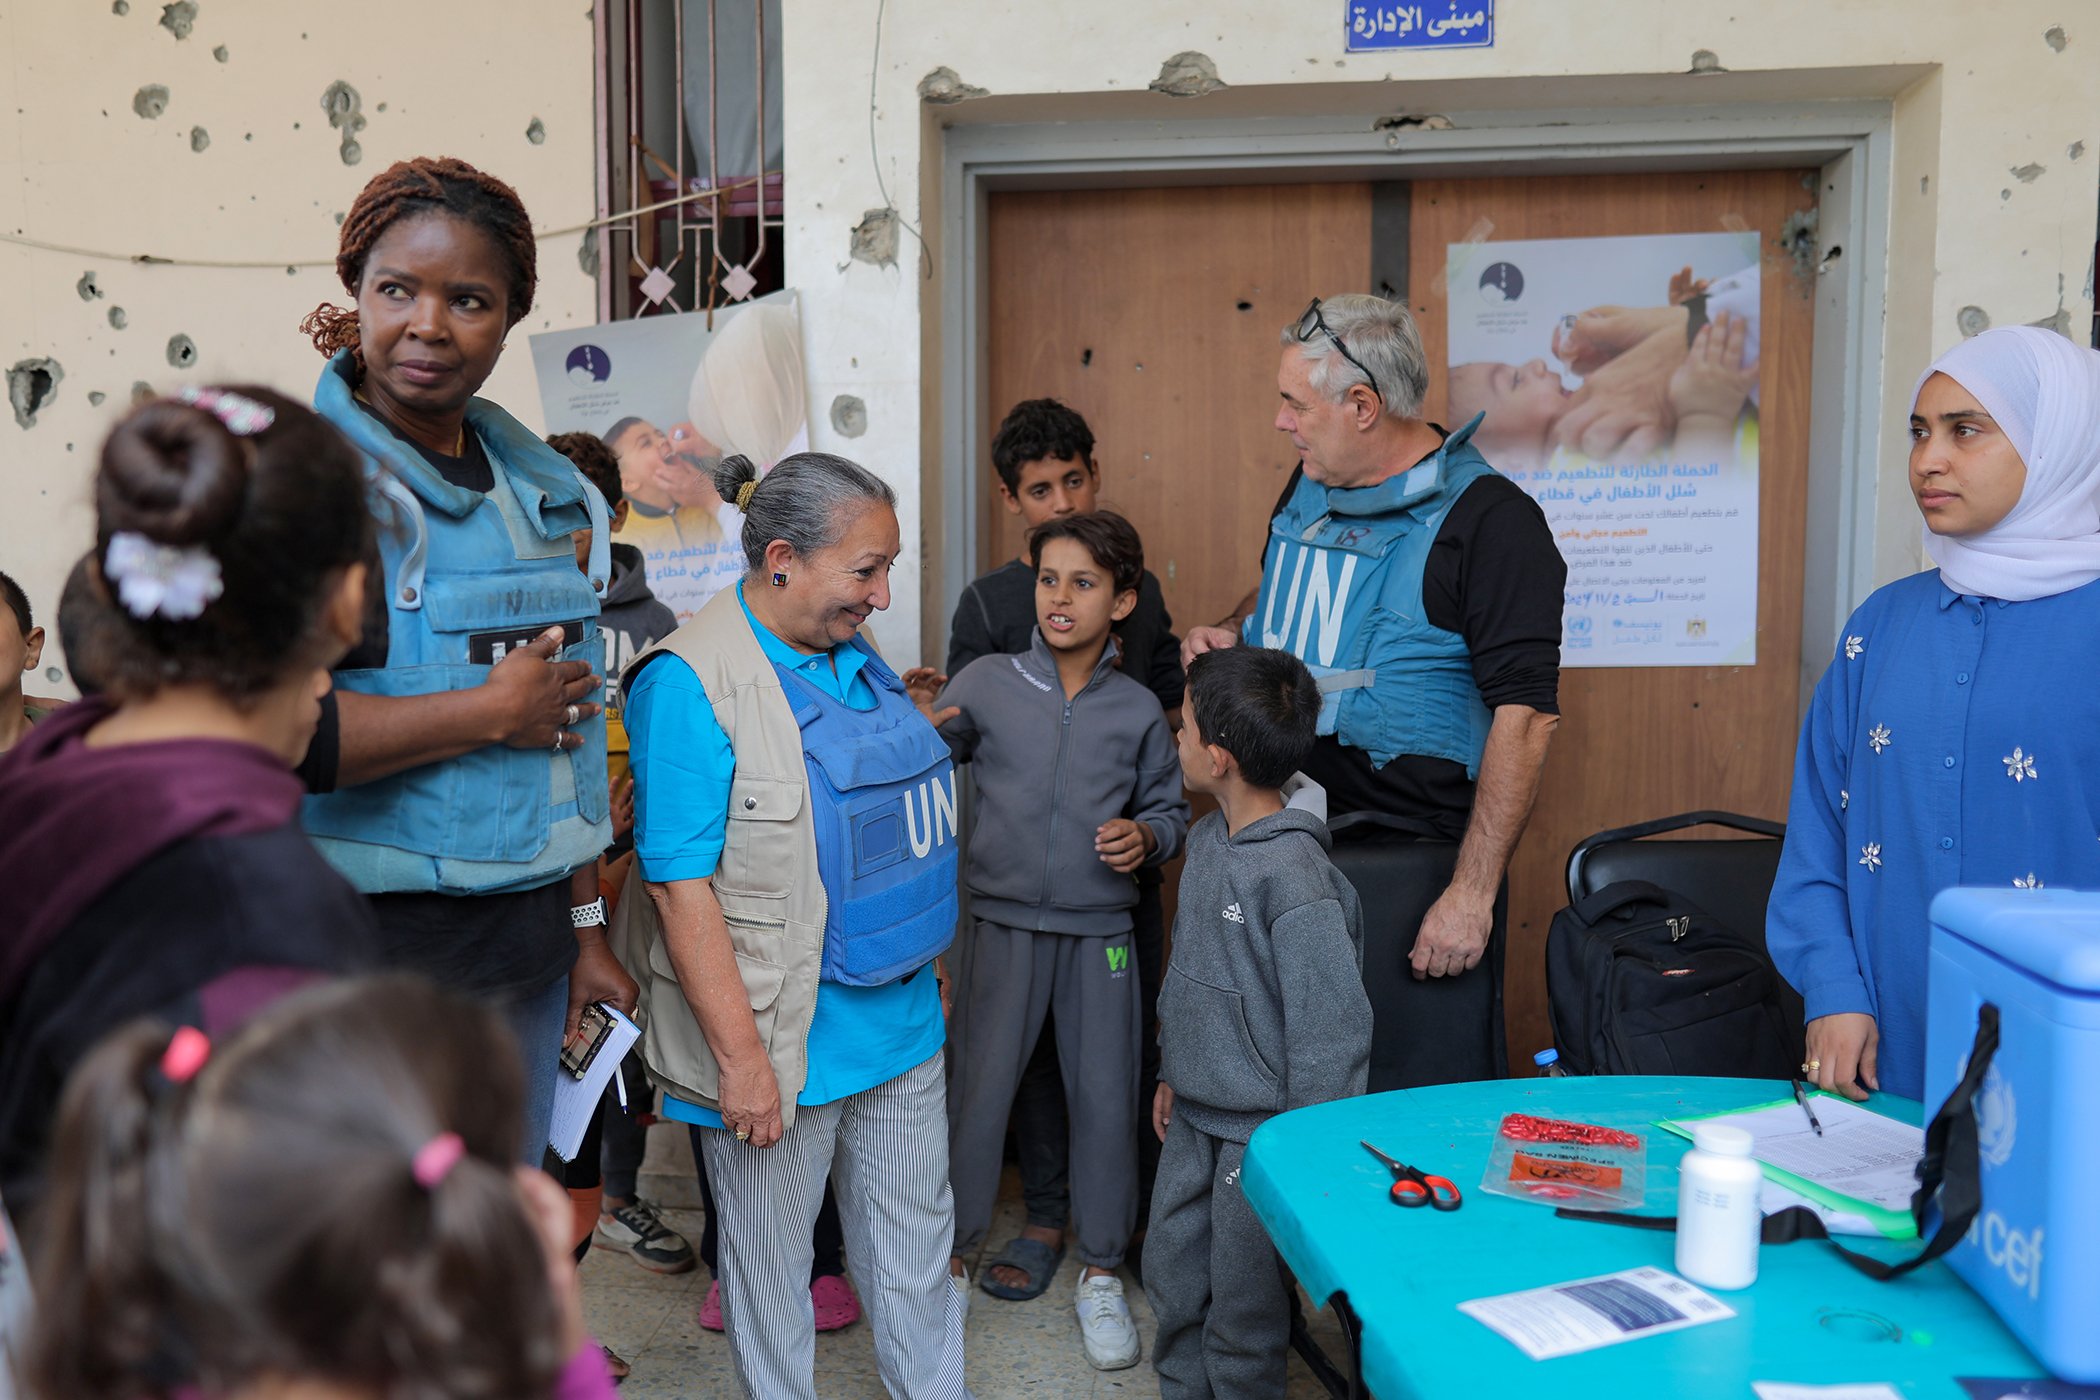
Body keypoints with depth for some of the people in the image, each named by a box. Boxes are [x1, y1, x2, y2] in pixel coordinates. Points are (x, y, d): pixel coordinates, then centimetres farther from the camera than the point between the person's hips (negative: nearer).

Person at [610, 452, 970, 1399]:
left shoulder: (856, 658, 6)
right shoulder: (690, 682, -18)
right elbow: (680, 886, -20)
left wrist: (930, 960, 19)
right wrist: (741, 1057, -20)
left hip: (901, 1020, 7)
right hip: (782, 1037, -7)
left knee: (917, 1233, 20)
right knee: (770, 1252, 13)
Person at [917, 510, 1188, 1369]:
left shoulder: (1138, 709, 2)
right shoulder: (986, 684, -3)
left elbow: (1169, 809, 11)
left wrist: (1147, 837, -9)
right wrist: (917, 724, -16)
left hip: (1101, 931, 1)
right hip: (1006, 923, -1)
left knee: (1105, 1099, 8)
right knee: (978, 1093, 7)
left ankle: (1101, 1273, 28)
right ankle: (954, 1255, 29)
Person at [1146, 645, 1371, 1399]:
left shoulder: (1295, 878, -25)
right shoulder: (1208, 841, 2)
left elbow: (1331, 1023, -22)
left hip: (1259, 1132, -8)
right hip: (1193, 1117, 8)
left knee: (1242, 1307, 9)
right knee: (1171, 1270, 20)